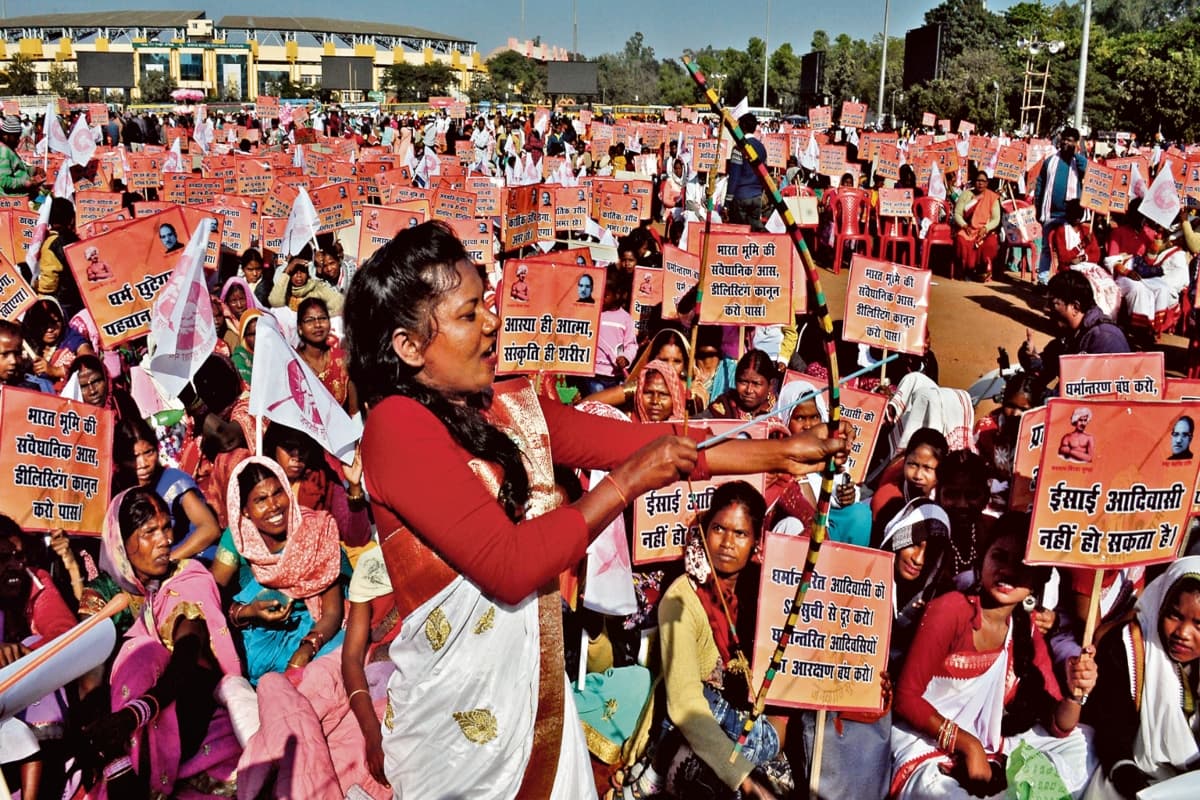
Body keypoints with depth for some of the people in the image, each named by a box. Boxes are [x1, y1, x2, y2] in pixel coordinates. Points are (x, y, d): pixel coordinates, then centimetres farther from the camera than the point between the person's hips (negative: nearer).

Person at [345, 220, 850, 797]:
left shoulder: (512, 406, 2)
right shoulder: (398, 427, -19)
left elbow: (632, 442, 2)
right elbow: (509, 565, -23)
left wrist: (781, 454, 1)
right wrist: (629, 482, -19)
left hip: (538, 685, 7)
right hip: (457, 707, -6)